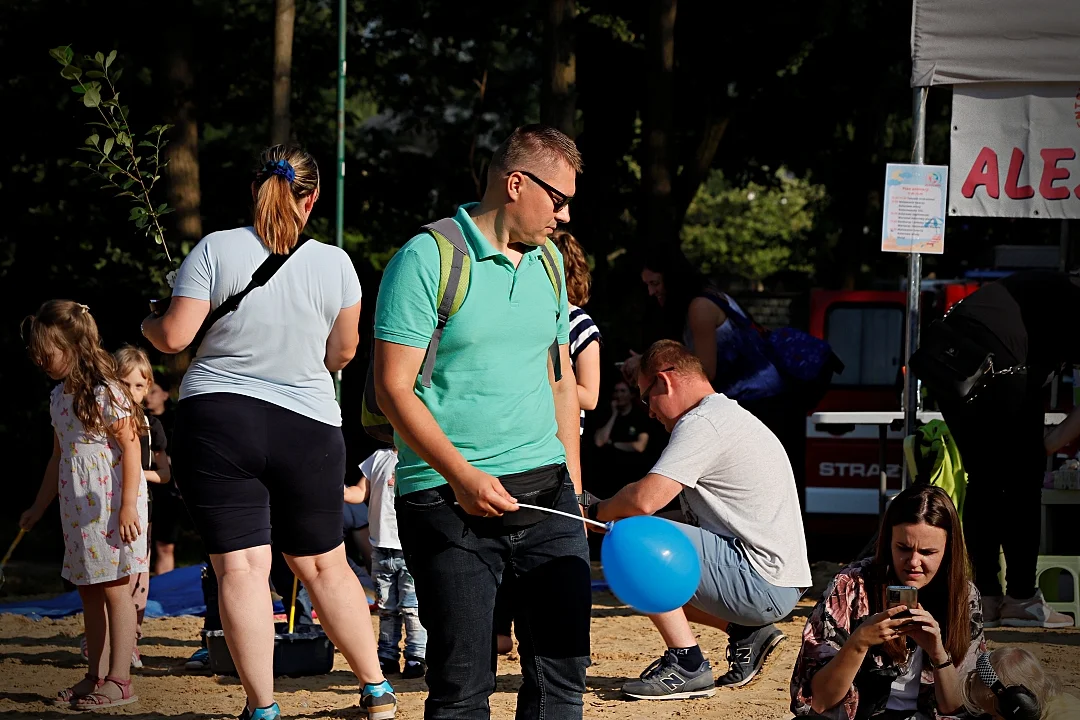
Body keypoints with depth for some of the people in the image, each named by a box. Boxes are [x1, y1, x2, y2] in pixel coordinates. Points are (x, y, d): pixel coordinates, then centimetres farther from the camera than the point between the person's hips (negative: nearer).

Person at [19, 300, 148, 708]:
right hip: (78, 510, 8)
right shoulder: (59, 397, 12)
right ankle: (97, 675, 16)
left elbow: (130, 450, -15)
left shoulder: (106, 392, -13)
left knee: (114, 589, -6)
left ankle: (119, 680, -4)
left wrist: (128, 507, -20)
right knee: (88, 592, 10)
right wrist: (39, 508, 24)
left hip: (111, 506, -8)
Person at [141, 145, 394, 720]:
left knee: (240, 566, -3)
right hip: (308, 427, 2)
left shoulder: (215, 249, -7)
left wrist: (147, 323, 13)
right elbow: (342, 353, 9)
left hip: (215, 419, -2)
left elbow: (174, 336, -10)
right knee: (323, 564, 15)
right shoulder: (334, 264, -1)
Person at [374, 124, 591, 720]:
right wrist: (462, 475, -20)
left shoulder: (548, 261, 15)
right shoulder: (426, 260, -7)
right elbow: (394, 387, -10)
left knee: (563, 669, 2)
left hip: (545, 492, 6)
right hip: (449, 502, -6)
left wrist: (573, 487, 16)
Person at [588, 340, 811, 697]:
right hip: (781, 588, 10)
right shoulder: (733, 415, 21)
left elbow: (644, 500, -22)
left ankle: (687, 665, -13)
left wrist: (597, 512, -2)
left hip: (762, 587, -10)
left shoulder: (702, 423, -12)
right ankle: (746, 633, 12)